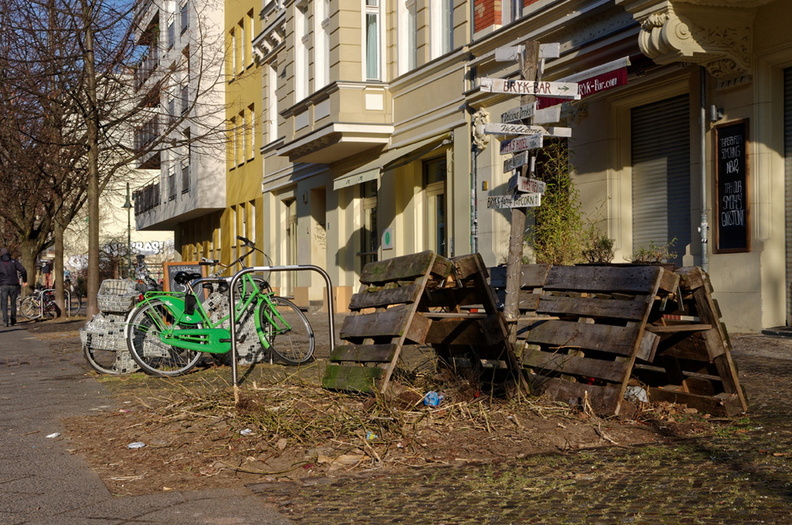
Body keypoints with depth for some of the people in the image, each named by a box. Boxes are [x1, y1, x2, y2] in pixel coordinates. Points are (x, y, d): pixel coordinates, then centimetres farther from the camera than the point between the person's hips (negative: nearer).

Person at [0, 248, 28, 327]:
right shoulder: (14, 261, 5)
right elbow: (23, 270, -4)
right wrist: (24, 281, 5)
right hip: (14, 285, 1)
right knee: (13, 303, 15)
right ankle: (13, 320, 21)